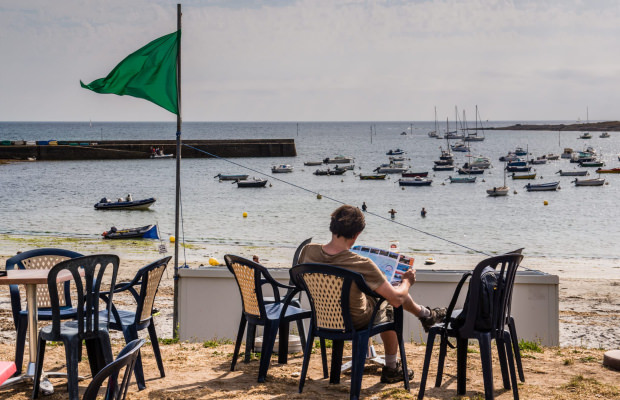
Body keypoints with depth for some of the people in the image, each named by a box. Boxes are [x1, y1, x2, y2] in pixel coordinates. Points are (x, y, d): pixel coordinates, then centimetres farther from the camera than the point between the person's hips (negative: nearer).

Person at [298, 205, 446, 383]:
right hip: (357, 321, -5)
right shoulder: (361, 265, -34)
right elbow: (397, 299, -25)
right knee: (390, 306, 27)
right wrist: (407, 281, -3)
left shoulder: (307, 251, -19)